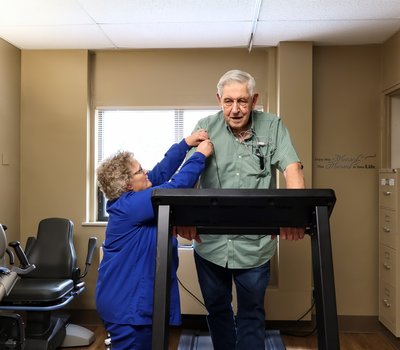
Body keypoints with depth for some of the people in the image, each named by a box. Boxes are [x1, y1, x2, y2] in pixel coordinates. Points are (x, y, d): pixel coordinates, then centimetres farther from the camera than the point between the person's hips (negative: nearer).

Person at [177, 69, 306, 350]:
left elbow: (292, 168, -13)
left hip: (255, 244, -1)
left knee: (252, 314, 13)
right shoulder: (206, 127, -2)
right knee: (217, 309, 20)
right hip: (210, 241, 2)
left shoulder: (272, 126, -3)